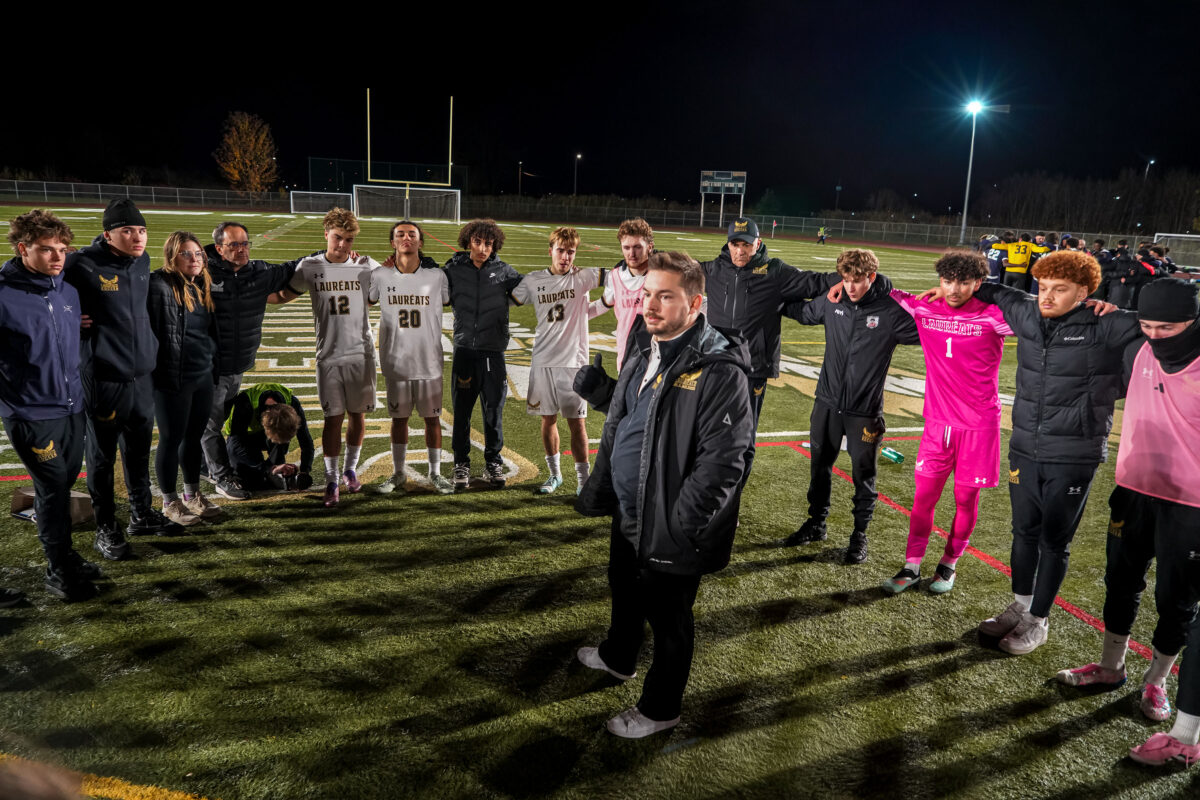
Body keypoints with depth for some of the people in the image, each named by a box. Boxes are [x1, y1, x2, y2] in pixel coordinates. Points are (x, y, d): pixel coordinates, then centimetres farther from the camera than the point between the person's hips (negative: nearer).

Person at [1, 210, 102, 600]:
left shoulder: (68, 291, 4)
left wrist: (82, 391, 17)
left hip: (72, 407, 6)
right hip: (32, 413, -6)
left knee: (64, 484, 17)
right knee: (52, 488, 1)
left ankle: (65, 556, 33)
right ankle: (59, 572, 16)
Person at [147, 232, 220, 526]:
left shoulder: (203, 287, 9)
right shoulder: (158, 285, -15)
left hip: (203, 375, 7)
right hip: (173, 378, -7)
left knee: (194, 436, 17)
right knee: (171, 439, 6)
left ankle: (193, 495, 32)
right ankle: (169, 502, 22)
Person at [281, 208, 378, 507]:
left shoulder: (366, 266, 0)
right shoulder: (309, 267, 2)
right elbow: (285, 295, 16)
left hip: (361, 353, 1)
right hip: (329, 355, -1)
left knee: (358, 415, 9)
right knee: (333, 417, 0)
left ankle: (351, 469, 29)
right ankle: (331, 480, 12)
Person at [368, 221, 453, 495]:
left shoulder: (436, 276, -4)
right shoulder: (380, 276, -3)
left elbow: (453, 302, 12)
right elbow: (363, 302, 14)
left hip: (429, 361, -1)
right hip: (396, 362, 1)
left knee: (432, 418, 8)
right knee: (399, 418, 12)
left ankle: (435, 473, 23)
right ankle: (398, 474, 26)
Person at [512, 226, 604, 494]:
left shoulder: (582, 277, -2)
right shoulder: (533, 280, 6)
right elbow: (509, 301, 15)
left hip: (574, 362, -3)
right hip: (542, 361, 3)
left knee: (577, 422, -1)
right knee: (548, 420, 12)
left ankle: (582, 479, 10)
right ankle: (554, 474, 28)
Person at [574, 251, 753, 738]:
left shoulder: (718, 370, -25)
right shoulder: (643, 352, 3)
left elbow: (721, 461, -27)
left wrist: (677, 526, -25)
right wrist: (599, 493, 15)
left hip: (670, 531, -8)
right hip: (628, 514, 9)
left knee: (668, 617, 12)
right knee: (624, 589, 31)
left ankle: (660, 709, 35)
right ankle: (618, 657, 59)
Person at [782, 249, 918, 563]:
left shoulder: (891, 311, -12)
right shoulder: (832, 302, -1)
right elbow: (803, 312, 18)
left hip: (864, 410, -4)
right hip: (827, 402, 4)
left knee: (863, 474, 7)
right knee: (820, 466, 16)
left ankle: (860, 535, 25)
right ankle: (816, 524, 35)